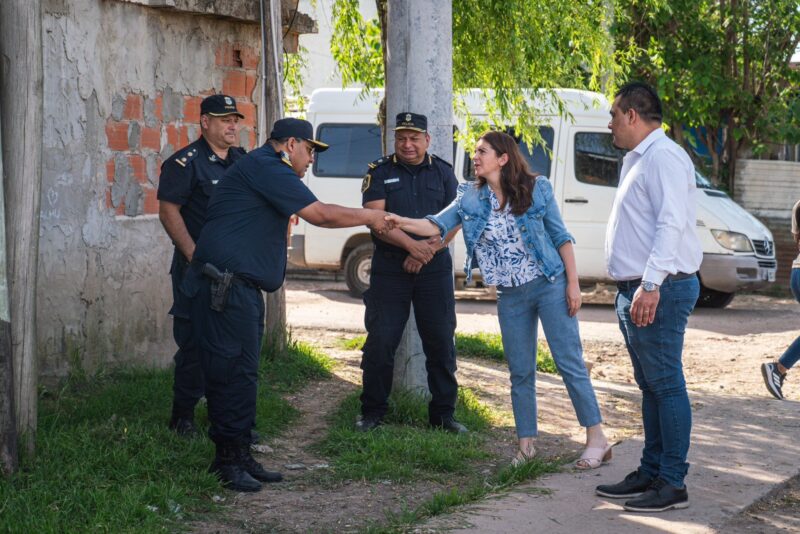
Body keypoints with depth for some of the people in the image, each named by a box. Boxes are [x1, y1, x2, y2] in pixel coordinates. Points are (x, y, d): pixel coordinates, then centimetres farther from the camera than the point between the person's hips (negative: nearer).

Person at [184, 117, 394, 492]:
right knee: (234, 372, -9)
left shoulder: (265, 169, 24)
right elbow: (319, 214, -12)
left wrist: (368, 218, 23)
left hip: (242, 288, 11)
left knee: (242, 373, 12)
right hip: (225, 288, -11)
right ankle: (228, 461, -5)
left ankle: (240, 457, 17)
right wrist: (367, 217, 1)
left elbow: (314, 215, 29)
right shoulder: (265, 167, -10)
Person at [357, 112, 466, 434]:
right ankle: (373, 411, 11)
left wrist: (428, 251, -15)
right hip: (389, 270, -1)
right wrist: (411, 245, -24)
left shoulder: (443, 172, 8)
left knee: (441, 342, 3)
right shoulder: (380, 172, 3)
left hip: (435, 270, 2)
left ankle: (443, 413, 13)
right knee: (380, 341, -2)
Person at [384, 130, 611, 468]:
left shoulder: (537, 189, -6)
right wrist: (402, 223, -25)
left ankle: (596, 440, 2)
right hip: (510, 297, 4)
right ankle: (526, 446, 18)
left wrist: (573, 283, -6)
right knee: (520, 373, 9)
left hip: (550, 286, -4)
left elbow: (560, 236, -2)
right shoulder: (471, 198, 3)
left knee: (569, 363, -4)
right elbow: (438, 225, -7)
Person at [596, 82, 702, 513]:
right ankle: (650, 473, 20)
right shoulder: (636, 160, 19)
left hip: (659, 291, -11)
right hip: (636, 290, 11)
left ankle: (672, 484, -4)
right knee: (650, 386, 14)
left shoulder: (663, 157, -13)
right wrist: (635, 286, 16)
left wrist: (651, 285, -29)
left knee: (665, 385, -7)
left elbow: (671, 223, -23)